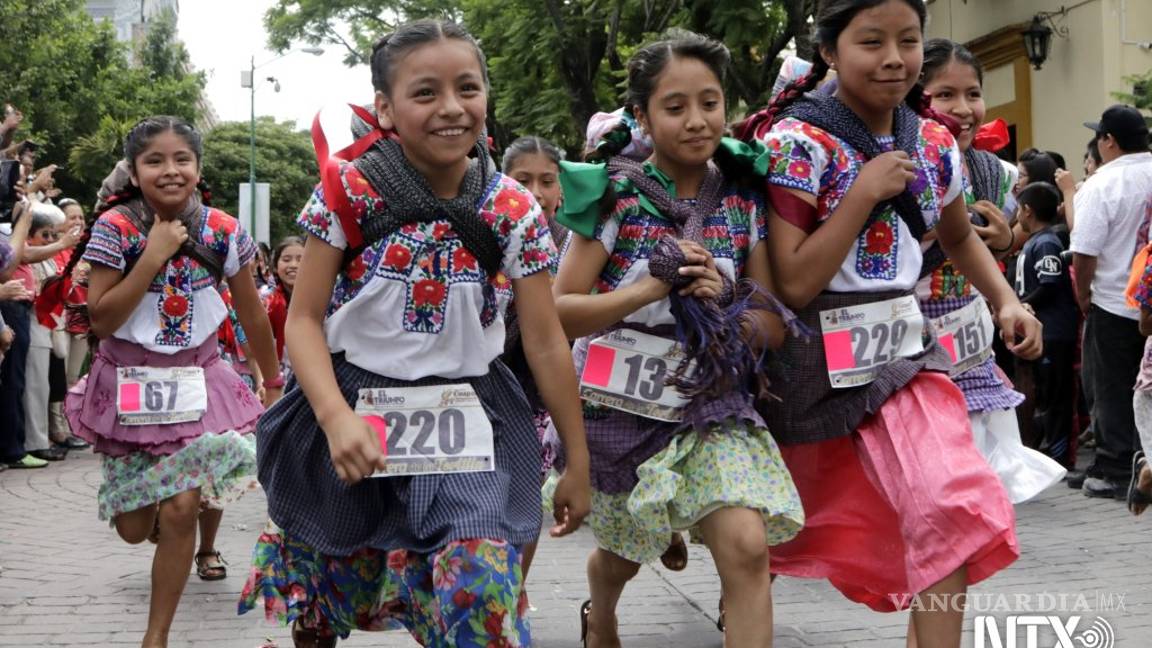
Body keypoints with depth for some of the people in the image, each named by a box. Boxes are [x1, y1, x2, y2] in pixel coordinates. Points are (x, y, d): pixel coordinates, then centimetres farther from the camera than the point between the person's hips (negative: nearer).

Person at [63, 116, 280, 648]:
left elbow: (253, 315, 6)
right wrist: (153, 257, -23)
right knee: (133, 527, 5)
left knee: (180, 509, -13)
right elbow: (101, 322, -16)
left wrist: (273, 384, 14)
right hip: (129, 382, 0)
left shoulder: (222, 231, -6)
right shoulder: (116, 227, -12)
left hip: (197, 381, 0)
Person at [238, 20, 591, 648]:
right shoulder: (349, 192, -11)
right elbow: (304, 319, -9)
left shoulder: (514, 212, -6)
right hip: (353, 416, 0)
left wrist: (577, 460, 5)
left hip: (466, 426, 1)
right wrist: (337, 418, -26)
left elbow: (546, 342, 0)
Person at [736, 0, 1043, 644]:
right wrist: (866, 191, -22)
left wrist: (1006, 301, 5)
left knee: (954, 505, -16)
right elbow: (793, 284, -22)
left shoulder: (935, 145, 1)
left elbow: (960, 237, 21)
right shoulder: (798, 142, -16)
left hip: (902, 352, 4)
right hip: (817, 362, -4)